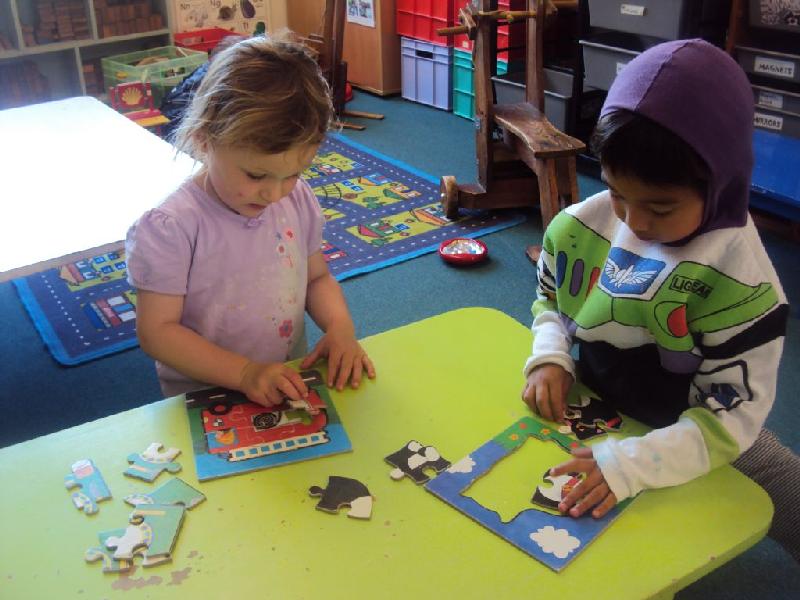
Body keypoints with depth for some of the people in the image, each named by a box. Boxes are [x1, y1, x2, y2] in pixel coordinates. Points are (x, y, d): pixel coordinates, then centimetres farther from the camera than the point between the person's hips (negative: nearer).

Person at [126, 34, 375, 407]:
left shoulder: (297, 200, -1)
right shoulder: (171, 227, -17)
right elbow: (156, 331, -14)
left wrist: (340, 327, -8)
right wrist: (245, 373, -23)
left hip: (291, 387, 4)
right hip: (204, 402, -4)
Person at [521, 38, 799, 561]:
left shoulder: (739, 281, -26)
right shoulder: (579, 226, -13)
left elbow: (730, 420, -24)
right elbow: (549, 301, 6)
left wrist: (631, 463, -38)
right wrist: (549, 358, -15)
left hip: (690, 438, -2)